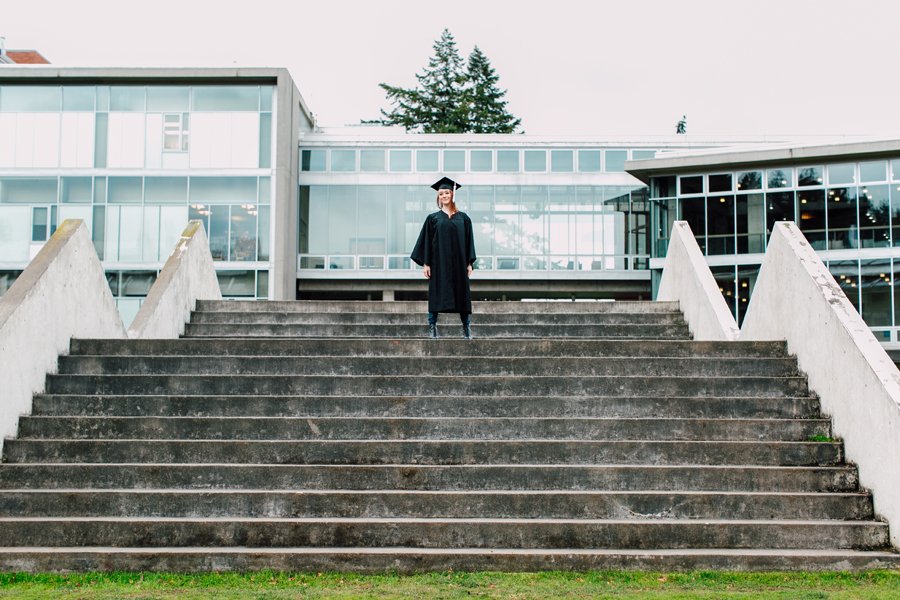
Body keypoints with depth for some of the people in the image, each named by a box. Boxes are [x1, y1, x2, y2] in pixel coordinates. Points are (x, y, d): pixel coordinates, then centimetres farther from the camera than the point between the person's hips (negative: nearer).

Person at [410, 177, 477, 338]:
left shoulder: (463, 218, 8)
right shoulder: (433, 218, 5)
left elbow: (468, 241, 8)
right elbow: (426, 241, 3)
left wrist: (469, 263, 1)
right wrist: (425, 263, -5)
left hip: (458, 263, 1)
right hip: (438, 263, -1)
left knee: (461, 293, 1)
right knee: (436, 295, -3)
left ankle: (467, 329, 5)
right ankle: (432, 327, 1)